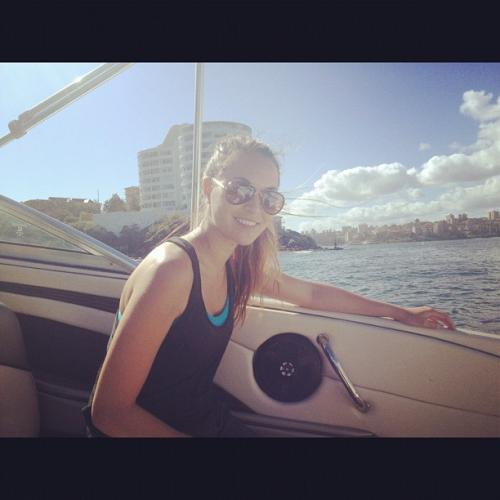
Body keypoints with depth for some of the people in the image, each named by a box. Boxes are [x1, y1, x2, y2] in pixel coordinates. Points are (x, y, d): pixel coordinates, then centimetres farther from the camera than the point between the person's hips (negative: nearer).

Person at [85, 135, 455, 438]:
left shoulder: (238, 265, -5)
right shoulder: (171, 267, -28)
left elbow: (312, 293, 9)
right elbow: (108, 411, -25)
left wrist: (399, 312, 15)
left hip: (209, 420, 6)